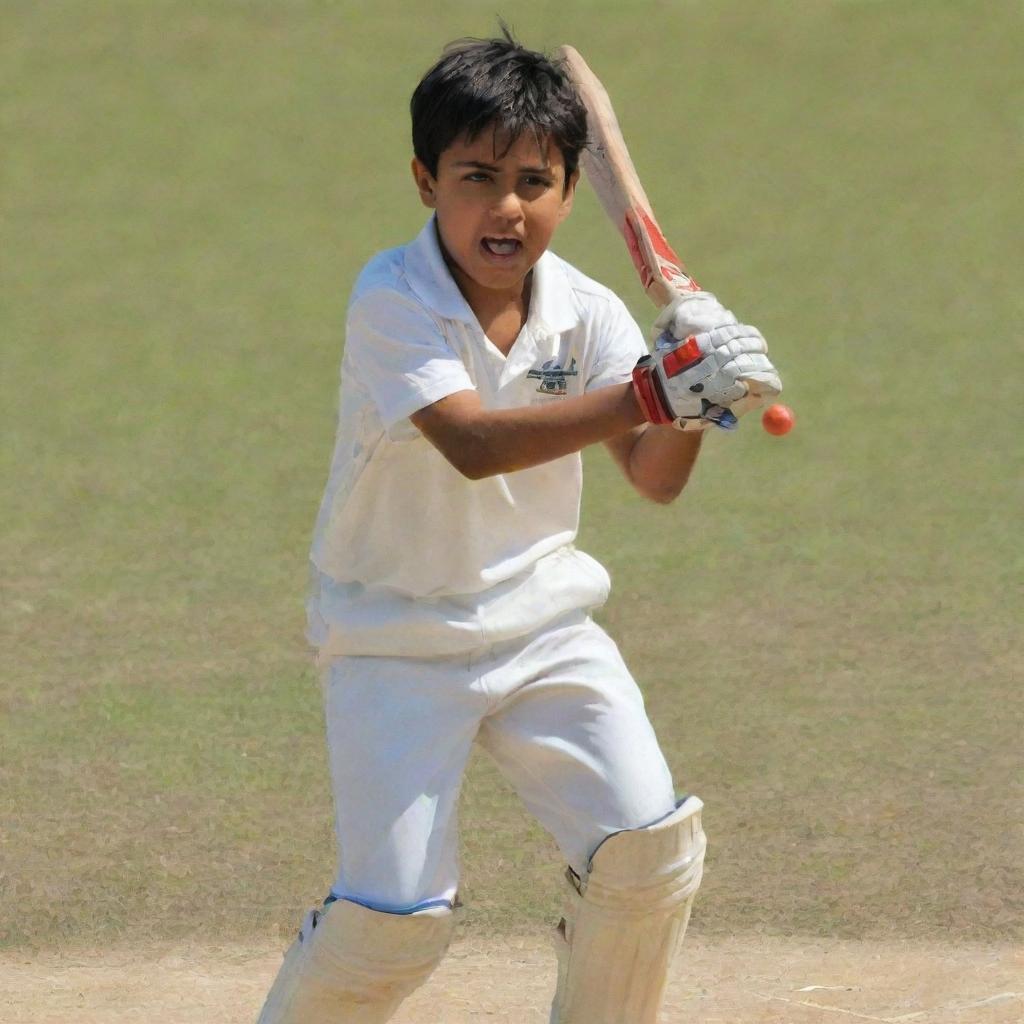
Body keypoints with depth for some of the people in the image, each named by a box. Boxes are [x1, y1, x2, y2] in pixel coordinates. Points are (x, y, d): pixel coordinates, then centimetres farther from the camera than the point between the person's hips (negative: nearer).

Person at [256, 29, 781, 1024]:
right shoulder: (392, 299, -20)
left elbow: (655, 478, -12)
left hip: (541, 621, 5)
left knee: (650, 849, -9)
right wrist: (649, 392, -44)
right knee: (395, 914, -13)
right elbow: (472, 444, -35)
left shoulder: (585, 312, -5)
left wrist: (690, 395, -34)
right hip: (395, 635, -5)